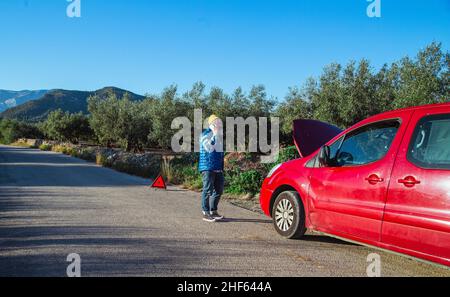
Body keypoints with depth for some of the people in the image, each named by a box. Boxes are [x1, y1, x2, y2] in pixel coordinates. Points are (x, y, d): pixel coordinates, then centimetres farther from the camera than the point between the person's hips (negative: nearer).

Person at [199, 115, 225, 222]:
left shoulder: (219, 135, 17)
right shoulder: (205, 134, -7)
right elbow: (209, 148, -21)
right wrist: (215, 135, -18)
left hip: (218, 168, 8)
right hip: (208, 167, -8)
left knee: (219, 190, 10)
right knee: (208, 190, -5)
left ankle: (213, 211, 22)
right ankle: (206, 213, 2)